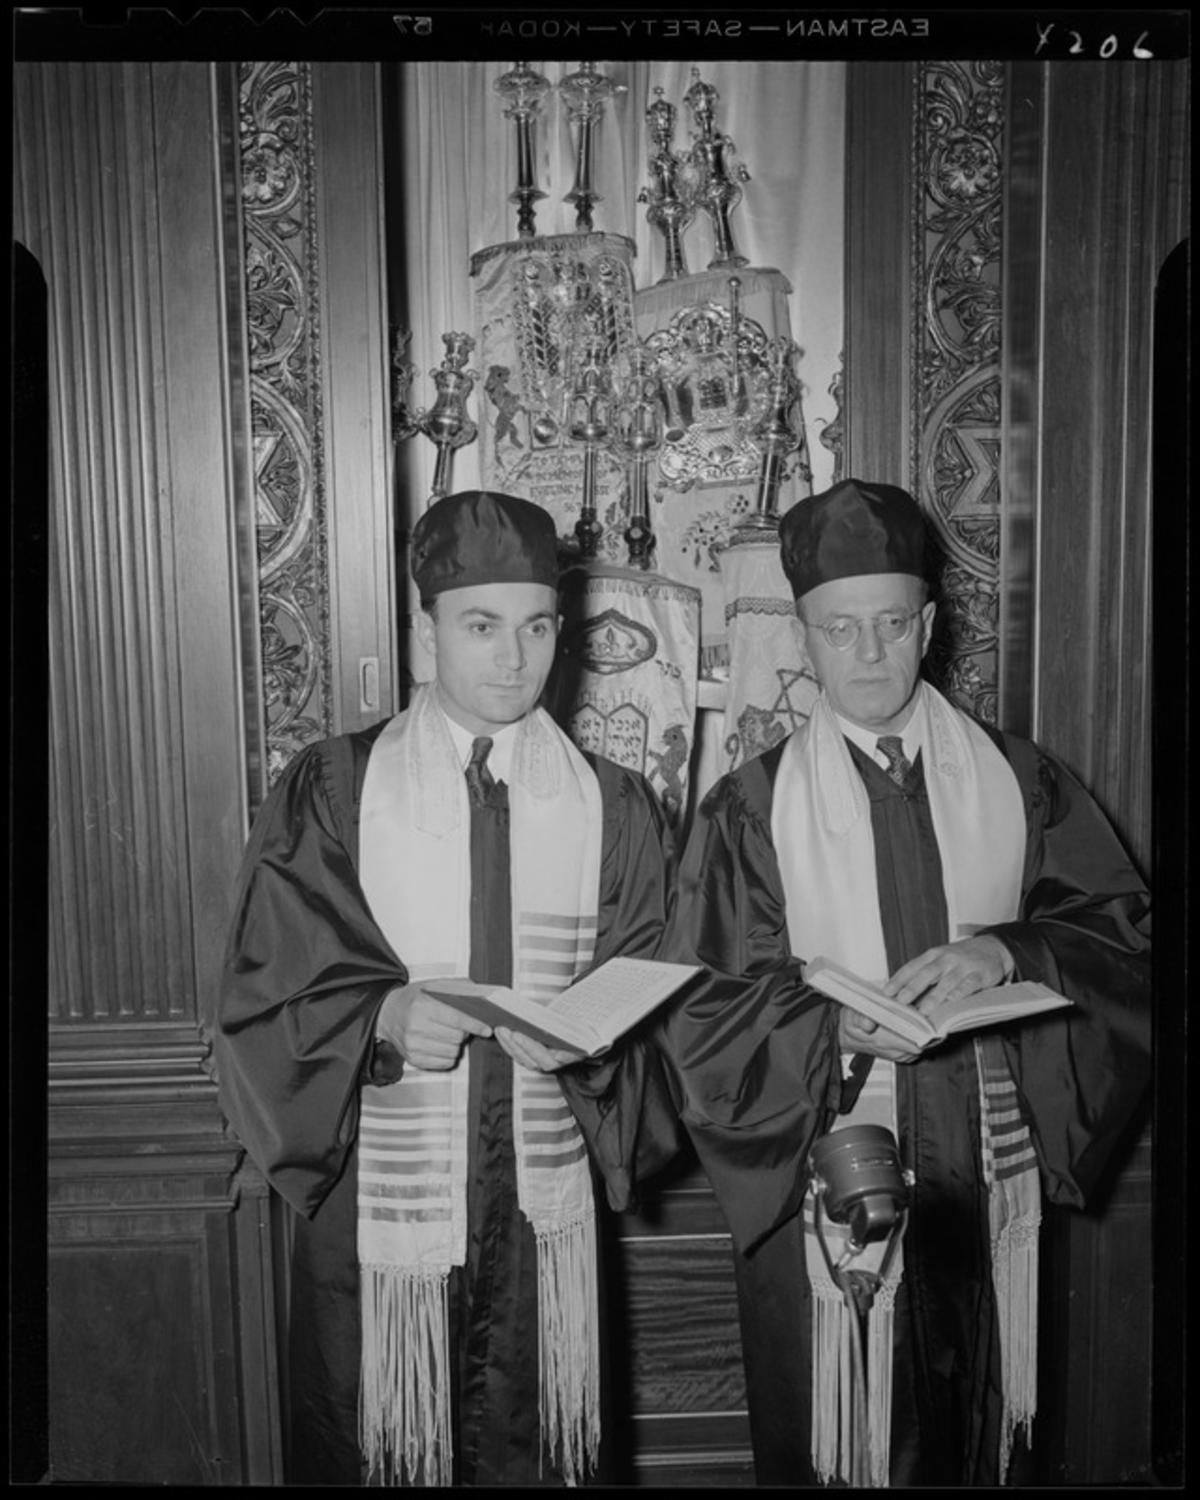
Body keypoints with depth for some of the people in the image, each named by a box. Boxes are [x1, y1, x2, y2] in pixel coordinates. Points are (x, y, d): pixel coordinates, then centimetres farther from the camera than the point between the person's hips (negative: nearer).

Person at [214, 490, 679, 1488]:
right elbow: (270, 994, -4)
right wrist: (383, 1018, -21)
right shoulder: (330, 794, -2)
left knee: (537, 1452, 12)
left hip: (547, 1208, 1)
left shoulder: (614, 807, 3)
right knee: (375, 1448, 12)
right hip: (379, 1206, -1)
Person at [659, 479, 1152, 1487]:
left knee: (975, 1439, 16)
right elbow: (704, 1014, -7)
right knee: (829, 1448, 9)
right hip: (828, 1173, -2)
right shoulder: (752, 808, -5)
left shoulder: (1017, 781, 2)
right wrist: (836, 1027, -23)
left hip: (988, 1176, 2)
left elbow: (1127, 929, -1)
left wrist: (1006, 950, -19)